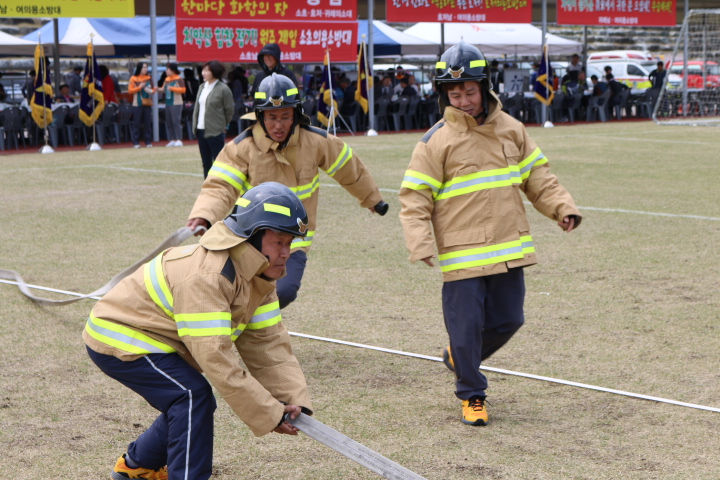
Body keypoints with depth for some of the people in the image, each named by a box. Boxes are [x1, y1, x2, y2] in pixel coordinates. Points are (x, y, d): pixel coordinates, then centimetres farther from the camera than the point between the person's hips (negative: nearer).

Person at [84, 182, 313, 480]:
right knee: (193, 396, -23)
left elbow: (268, 342, -5)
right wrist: (269, 413, -31)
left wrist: (293, 399, -17)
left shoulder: (258, 275, -3)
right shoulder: (204, 277, -33)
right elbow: (216, 358, -35)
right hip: (117, 337, -10)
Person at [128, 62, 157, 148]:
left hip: (147, 104, 4)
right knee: (136, 123, -4)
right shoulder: (133, 78, 0)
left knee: (147, 123, 2)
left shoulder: (148, 78, 13)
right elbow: (130, 90, -4)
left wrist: (154, 90, -5)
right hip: (137, 104, -4)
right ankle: (136, 142, 0)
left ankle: (148, 142, 7)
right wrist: (139, 87, -13)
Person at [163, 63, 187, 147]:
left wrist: (172, 88, -17)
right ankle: (172, 140, 10)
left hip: (176, 103, -8)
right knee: (168, 122, 6)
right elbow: (163, 89, 22)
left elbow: (183, 90, -13)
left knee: (176, 121, -11)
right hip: (168, 103, 8)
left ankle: (179, 140, -8)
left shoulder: (179, 79, -7)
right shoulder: (167, 79, 16)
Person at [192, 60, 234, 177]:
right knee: (206, 163, 12)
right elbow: (197, 107, 15)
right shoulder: (202, 87, 12)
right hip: (201, 131, 7)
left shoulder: (223, 89, -9)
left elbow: (229, 110, -5)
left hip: (215, 132, -7)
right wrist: (195, 126, 8)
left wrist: (222, 126, 2)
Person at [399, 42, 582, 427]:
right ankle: (472, 395, 18)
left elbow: (537, 178, 15)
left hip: (510, 248, 5)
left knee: (507, 320, 12)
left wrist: (562, 208, 0)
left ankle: (459, 358, 38)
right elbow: (415, 199, -7)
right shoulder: (437, 141, -6)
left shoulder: (511, 129, 7)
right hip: (462, 254, -5)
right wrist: (421, 245, -20)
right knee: (467, 325, -1)